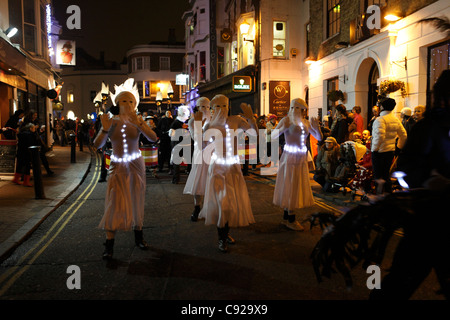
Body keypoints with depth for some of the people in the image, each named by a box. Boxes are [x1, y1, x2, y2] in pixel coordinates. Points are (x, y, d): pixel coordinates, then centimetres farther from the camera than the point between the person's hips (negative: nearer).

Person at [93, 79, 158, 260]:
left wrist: (139, 123, -26)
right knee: (115, 204, -8)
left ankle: (138, 237, 25)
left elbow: (153, 138, -15)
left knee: (136, 202, 10)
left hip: (136, 165, 2)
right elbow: (97, 145, -10)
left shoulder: (137, 121, -2)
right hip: (117, 167, -1)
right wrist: (105, 129, -25)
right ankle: (109, 245, -3)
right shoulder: (110, 121, -4)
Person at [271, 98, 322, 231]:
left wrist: (316, 127, -9)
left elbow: (319, 138, 10)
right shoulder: (287, 119, -6)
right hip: (290, 157, -6)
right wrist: (283, 128, -31)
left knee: (297, 188, 9)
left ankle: (286, 217, 20)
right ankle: (290, 220, 6)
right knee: (289, 188, -2)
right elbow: (272, 137, -14)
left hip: (302, 159, 6)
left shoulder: (306, 122, 9)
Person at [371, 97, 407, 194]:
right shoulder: (396, 120, 10)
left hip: (379, 151, -7)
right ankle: (389, 193, 20)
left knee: (377, 174, 0)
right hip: (391, 150, 7)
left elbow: (380, 136, -26)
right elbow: (404, 135, 14)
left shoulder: (380, 119, -15)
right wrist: (399, 147, 23)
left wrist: (374, 148, -16)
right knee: (386, 173, 17)